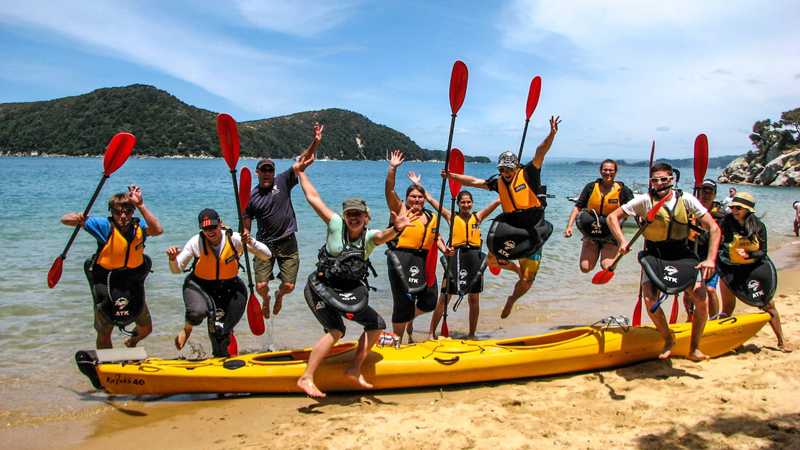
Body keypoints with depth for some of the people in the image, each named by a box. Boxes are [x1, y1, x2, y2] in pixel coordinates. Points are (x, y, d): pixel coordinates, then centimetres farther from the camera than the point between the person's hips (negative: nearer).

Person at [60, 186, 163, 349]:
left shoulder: (139, 226, -14)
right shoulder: (105, 226, -17)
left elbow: (157, 230, -37)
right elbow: (65, 219, -19)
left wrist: (141, 205, -42)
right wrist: (78, 218, -42)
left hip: (133, 287, 2)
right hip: (106, 285, -2)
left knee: (146, 329, 18)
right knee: (104, 335, 8)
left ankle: (132, 340, 53)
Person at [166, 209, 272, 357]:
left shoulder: (234, 239, -17)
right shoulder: (196, 242, -16)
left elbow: (267, 255, -18)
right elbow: (176, 270, -9)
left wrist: (251, 242, -36)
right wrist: (172, 258, -31)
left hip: (228, 287, 1)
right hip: (199, 285, -1)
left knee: (221, 332, 2)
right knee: (198, 312, -32)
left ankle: (220, 356, 37)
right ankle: (187, 329, 7)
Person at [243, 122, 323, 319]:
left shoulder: (283, 181, -1)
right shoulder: (251, 197, 1)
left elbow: (304, 160, -9)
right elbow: (246, 228, 6)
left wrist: (315, 142, -22)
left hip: (287, 243, 0)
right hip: (264, 244, 0)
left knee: (289, 286, -2)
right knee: (261, 285, -7)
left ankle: (279, 295, 38)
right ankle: (266, 300, 32)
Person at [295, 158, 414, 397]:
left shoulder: (369, 235, -9)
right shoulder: (336, 225, -12)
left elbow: (382, 236, -35)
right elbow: (313, 197, -9)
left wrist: (394, 229, -58)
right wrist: (301, 171, -1)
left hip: (349, 292, 5)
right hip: (321, 288, -5)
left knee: (377, 324, 3)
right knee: (336, 330, -23)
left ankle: (354, 369, 11)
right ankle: (306, 378, -20)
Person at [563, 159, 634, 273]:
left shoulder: (622, 190, -5)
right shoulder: (591, 187, -2)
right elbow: (578, 207, 1)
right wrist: (569, 226, -10)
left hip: (611, 235, -2)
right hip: (591, 233, 2)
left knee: (607, 267, -20)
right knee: (585, 268, -4)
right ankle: (596, 251, 27)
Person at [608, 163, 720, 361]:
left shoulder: (686, 200, -7)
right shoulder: (645, 200, -10)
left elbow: (714, 227, -7)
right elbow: (612, 217, -8)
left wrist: (711, 259, -17)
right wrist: (623, 241, -23)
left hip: (681, 255, 1)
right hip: (654, 256, -1)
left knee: (701, 299, -13)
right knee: (650, 300, -21)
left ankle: (694, 348, 9)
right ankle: (668, 340, 7)